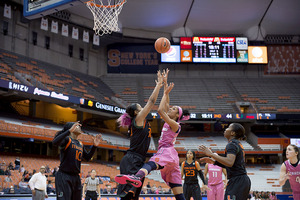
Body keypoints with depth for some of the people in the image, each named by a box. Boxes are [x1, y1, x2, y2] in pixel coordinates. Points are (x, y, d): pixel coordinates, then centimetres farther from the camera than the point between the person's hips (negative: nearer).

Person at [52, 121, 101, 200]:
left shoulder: (80, 144, 17)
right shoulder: (66, 139, -5)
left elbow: (87, 158, 22)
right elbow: (55, 142, -26)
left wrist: (94, 146, 10)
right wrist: (69, 131, -29)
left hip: (76, 177, 8)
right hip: (64, 176, -8)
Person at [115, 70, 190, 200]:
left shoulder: (175, 125, -1)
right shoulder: (169, 122, 23)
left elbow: (160, 110, -12)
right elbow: (165, 103, 25)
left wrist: (166, 93, -2)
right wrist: (165, 83, 27)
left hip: (167, 152, -10)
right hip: (169, 156, 10)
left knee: (150, 164, -44)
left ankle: (136, 177, -74)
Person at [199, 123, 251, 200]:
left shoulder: (232, 144, -12)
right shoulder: (238, 144, 18)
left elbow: (230, 162, -30)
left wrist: (211, 154, -25)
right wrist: (213, 162, 17)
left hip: (237, 181, -10)